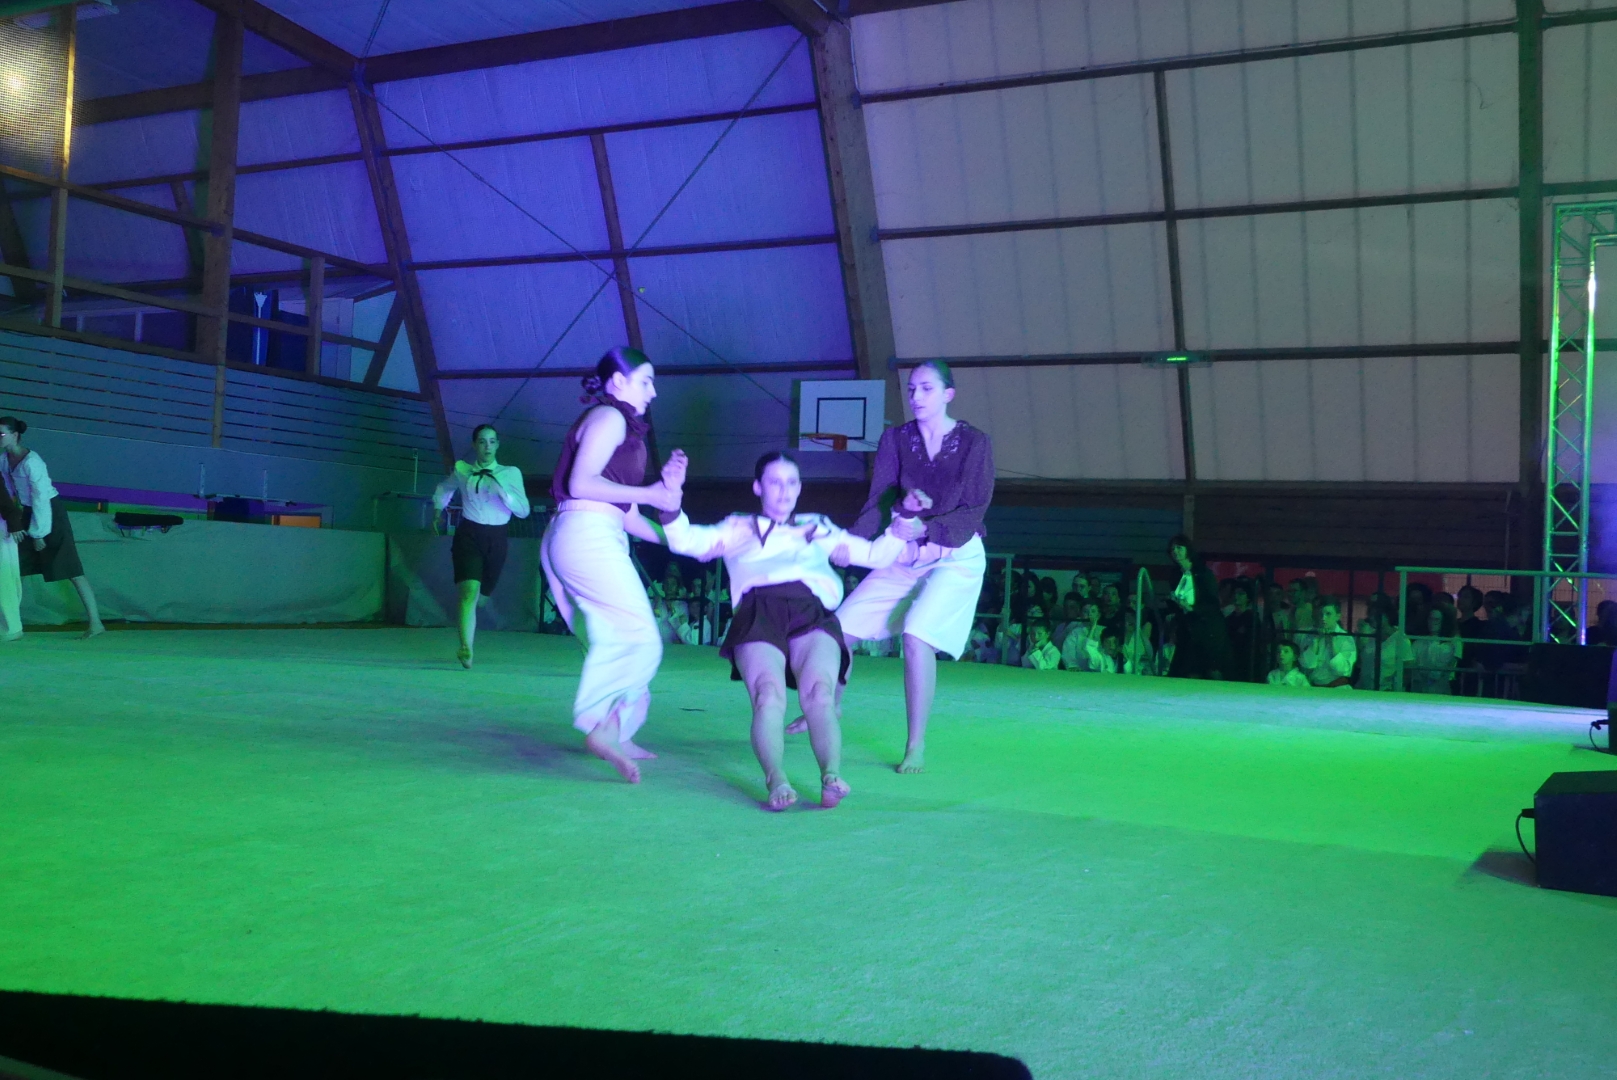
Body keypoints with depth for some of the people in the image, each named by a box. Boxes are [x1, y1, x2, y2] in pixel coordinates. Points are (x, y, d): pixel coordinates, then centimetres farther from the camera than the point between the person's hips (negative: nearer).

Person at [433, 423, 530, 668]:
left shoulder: (511, 473, 1)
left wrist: (501, 489, -20)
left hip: (496, 539, 2)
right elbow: (444, 489, 28)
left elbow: (523, 510, -9)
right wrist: (438, 511, 17)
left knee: (483, 594, 16)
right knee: (470, 590, -22)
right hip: (469, 535, -2)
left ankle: (466, 614, 51)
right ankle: (466, 649, -30)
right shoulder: (462, 470, 5)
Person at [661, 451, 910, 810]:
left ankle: (831, 776, -49)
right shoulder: (738, 529, 32)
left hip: (812, 614, 1)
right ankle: (776, 781, -48)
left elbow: (877, 555, 32)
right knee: (769, 694, -32)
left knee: (819, 692, -31)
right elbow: (686, 541, 18)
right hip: (759, 614, -1)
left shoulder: (818, 528, 36)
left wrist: (901, 526, 16)